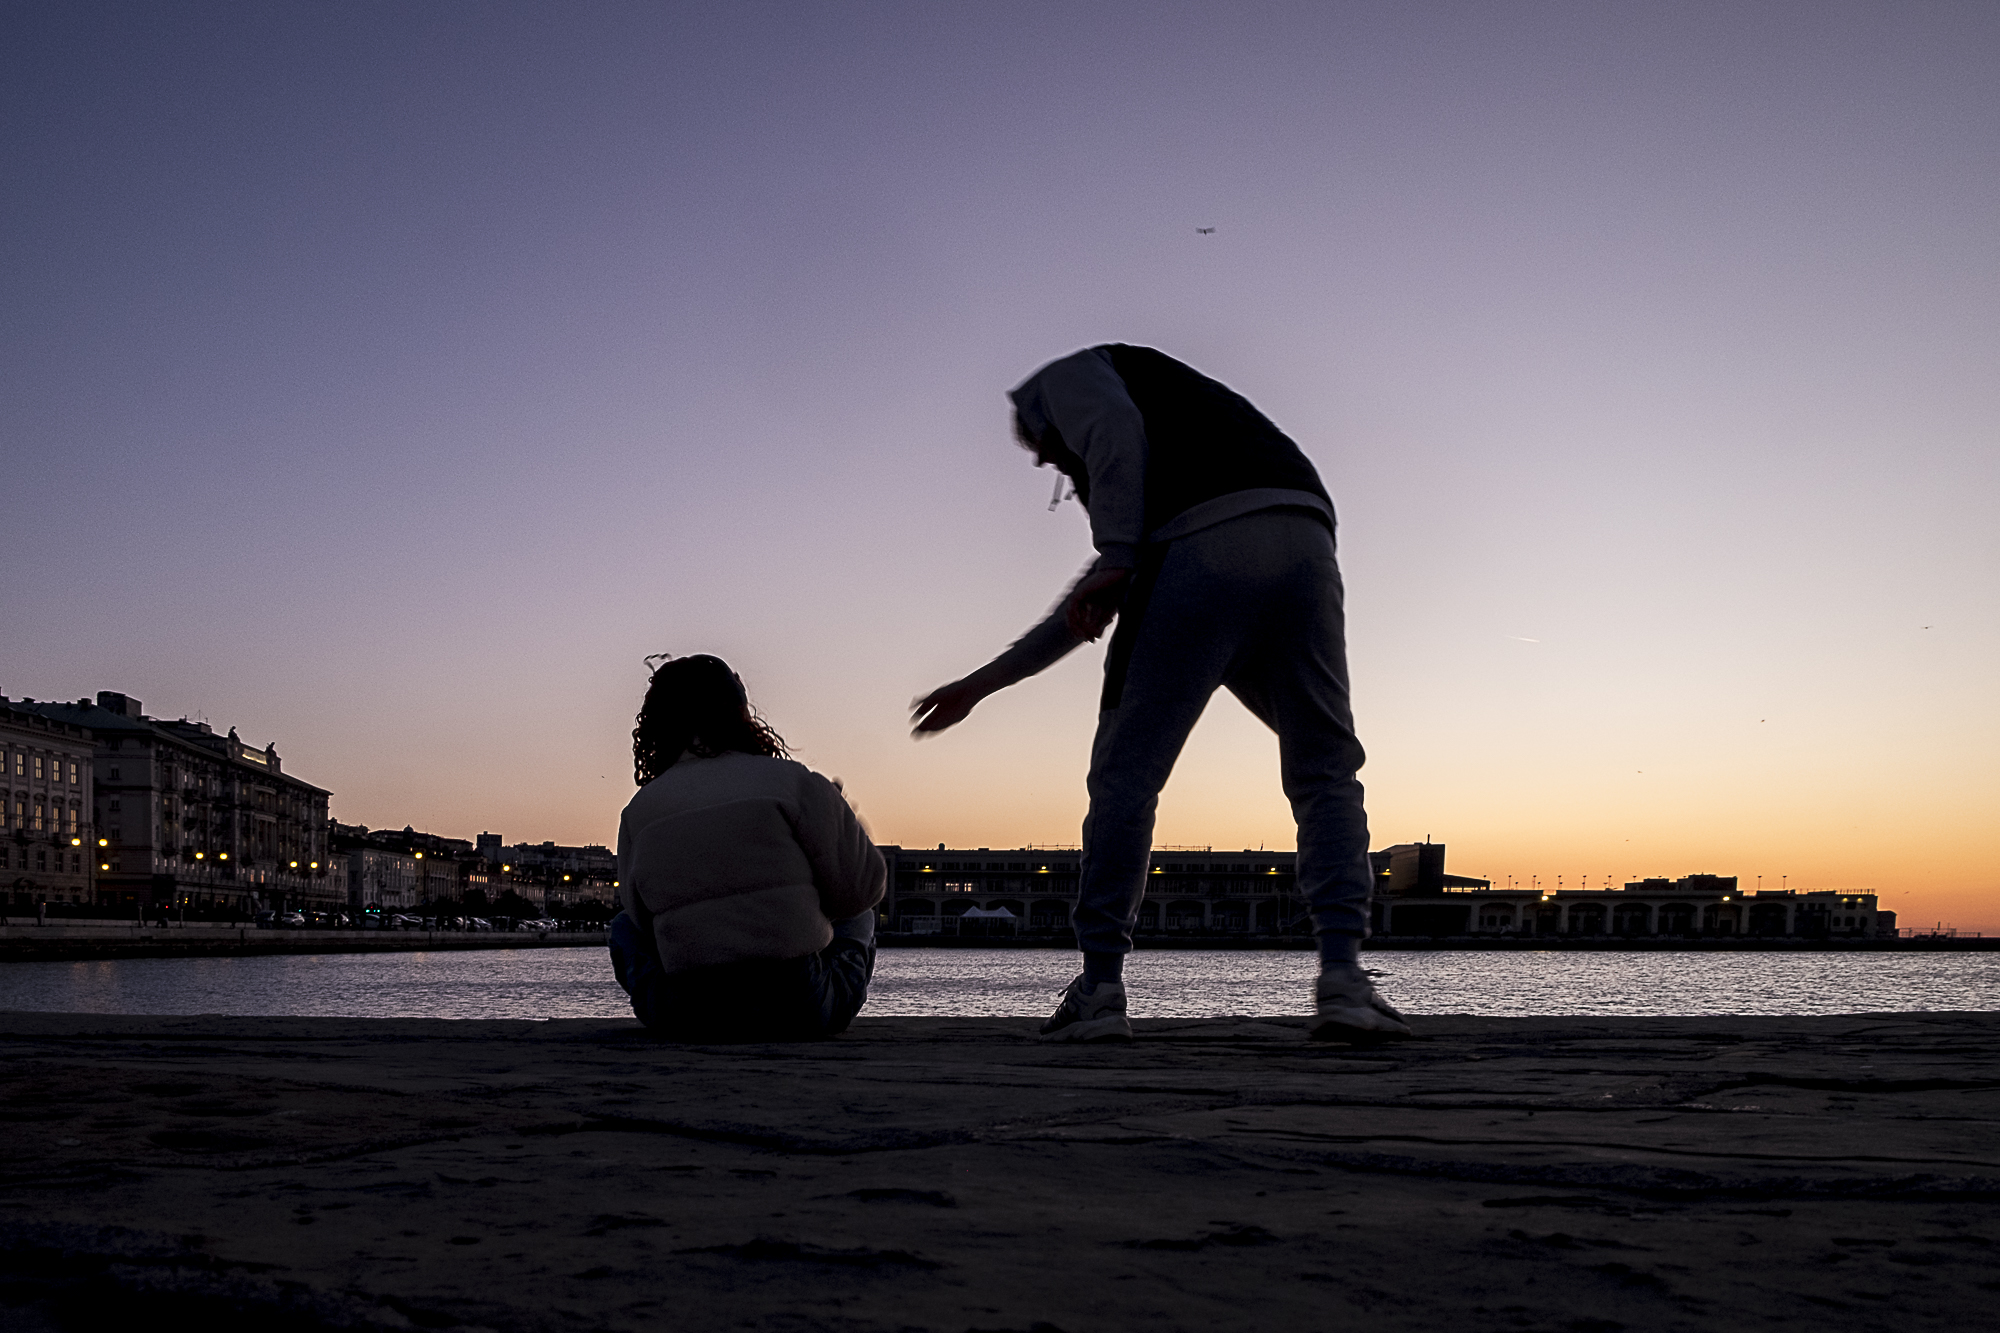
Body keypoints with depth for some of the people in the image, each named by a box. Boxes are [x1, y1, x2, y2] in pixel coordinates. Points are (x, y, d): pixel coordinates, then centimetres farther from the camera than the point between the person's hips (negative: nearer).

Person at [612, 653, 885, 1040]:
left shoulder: (638, 812, 3)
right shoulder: (791, 781, -5)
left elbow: (642, 915, 13)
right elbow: (863, 886, -1)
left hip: (685, 1023, 1)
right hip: (799, 1015, -1)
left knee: (625, 926, 33)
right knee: (857, 920, 31)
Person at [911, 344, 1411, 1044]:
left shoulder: (1066, 375, 24)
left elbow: (1117, 433, -1)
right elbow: (1085, 610, 45)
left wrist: (1115, 560, -4)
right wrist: (979, 685, 52)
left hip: (1204, 552, -7)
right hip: (1304, 544, 7)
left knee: (1126, 772, 2)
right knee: (1325, 773, 10)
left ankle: (1099, 988, 4)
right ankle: (1342, 977, -5)